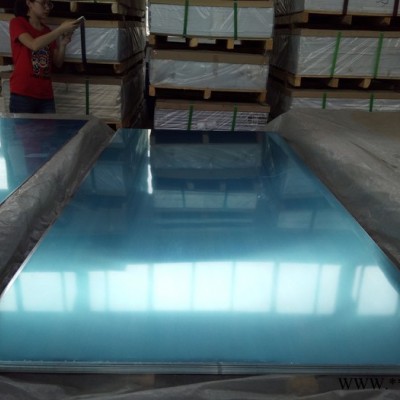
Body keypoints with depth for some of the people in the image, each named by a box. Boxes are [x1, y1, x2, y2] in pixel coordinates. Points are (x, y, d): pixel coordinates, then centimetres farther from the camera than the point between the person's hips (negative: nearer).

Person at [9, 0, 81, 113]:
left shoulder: (48, 32, 16)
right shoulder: (17, 23, 2)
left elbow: (58, 63, 13)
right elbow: (34, 45, -17)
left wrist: (63, 44, -4)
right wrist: (61, 29, -15)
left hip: (46, 95, 5)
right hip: (22, 94, -5)